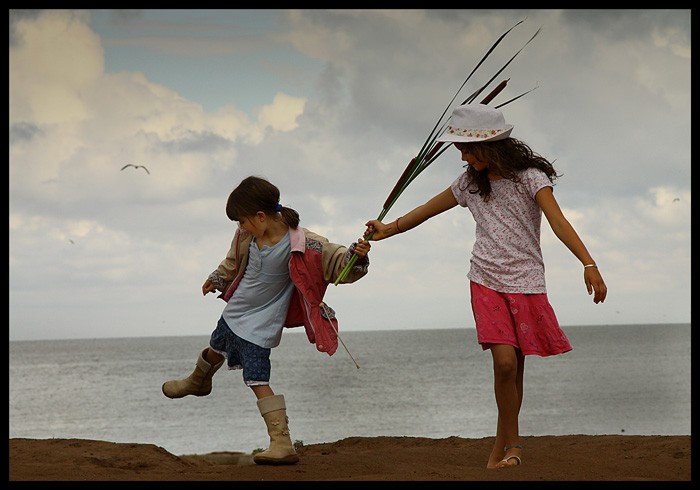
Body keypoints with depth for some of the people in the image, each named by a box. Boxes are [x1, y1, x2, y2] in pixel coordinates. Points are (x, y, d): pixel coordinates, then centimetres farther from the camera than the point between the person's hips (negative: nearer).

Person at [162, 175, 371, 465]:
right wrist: (218, 279, 29)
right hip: (234, 312, 7)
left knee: (257, 380, -14)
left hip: (259, 325, -7)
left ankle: (282, 444, -15)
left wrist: (356, 256, -51)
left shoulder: (299, 245, -29)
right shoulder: (247, 234, -11)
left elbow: (337, 260, -29)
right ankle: (197, 382, 64)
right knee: (214, 351, 31)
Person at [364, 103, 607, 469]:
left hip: (526, 284, -2)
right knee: (505, 361, -16)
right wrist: (390, 230, 35)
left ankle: (501, 448, 14)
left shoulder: (529, 177, -5)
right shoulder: (470, 182, 8)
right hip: (487, 282, 2)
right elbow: (431, 208, 24)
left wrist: (589, 264, -29)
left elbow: (558, 222, -17)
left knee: (515, 369, 1)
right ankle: (512, 444, -3)